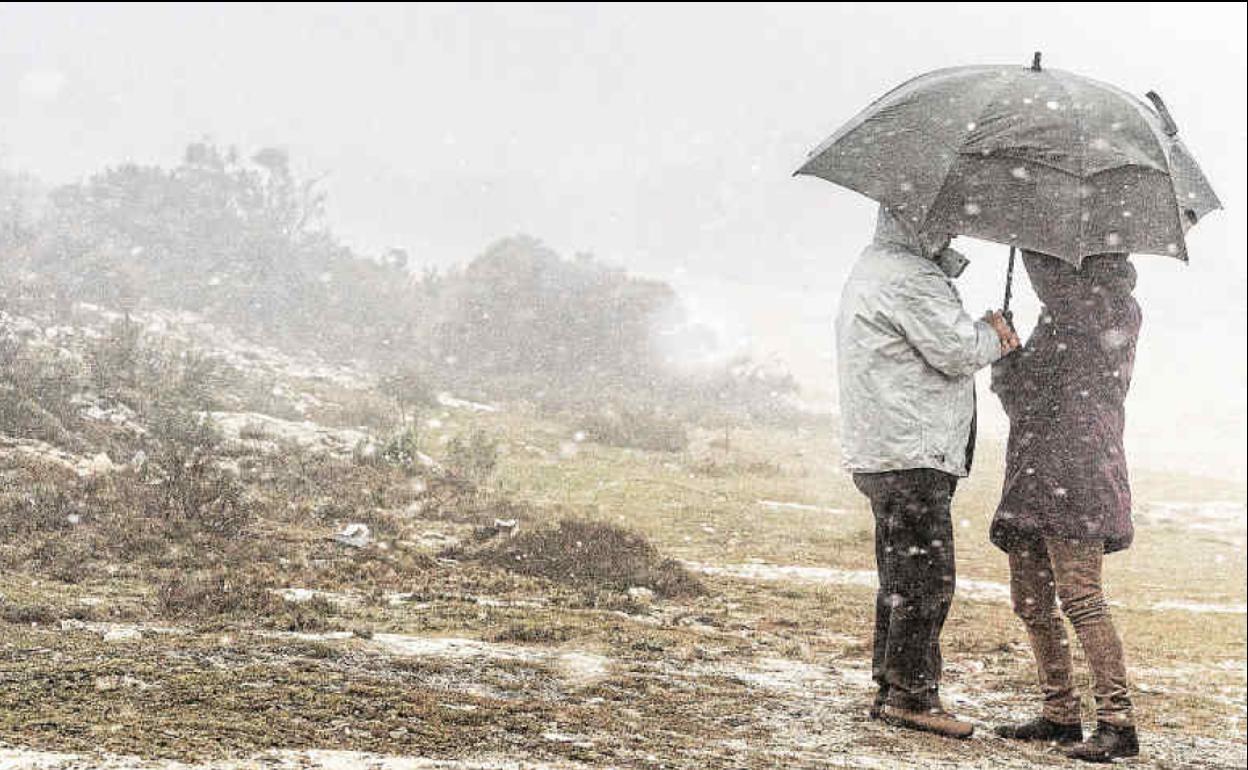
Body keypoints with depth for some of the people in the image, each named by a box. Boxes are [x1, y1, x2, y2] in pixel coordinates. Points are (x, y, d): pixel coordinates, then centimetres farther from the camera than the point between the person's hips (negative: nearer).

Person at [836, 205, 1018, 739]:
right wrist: (991, 334, 2)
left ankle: (890, 691, 20)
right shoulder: (908, 277, -14)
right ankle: (913, 695, -4)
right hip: (912, 455, -11)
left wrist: (987, 337, 6)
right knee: (925, 579, -7)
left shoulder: (874, 269, 21)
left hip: (880, 454, 11)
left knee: (901, 579, 15)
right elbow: (956, 351, -17)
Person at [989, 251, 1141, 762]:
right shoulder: (1060, 319, 24)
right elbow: (1016, 393, 24)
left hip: (1075, 472, -9)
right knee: (1031, 604, 9)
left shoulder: (1114, 308, -2)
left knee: (1080, 595, -16)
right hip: (1034, 478, 9)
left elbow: (1041, 264, -11)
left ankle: (1117, 722, -16)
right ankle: (1060, 715, 16)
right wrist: (1006, 354, 6)